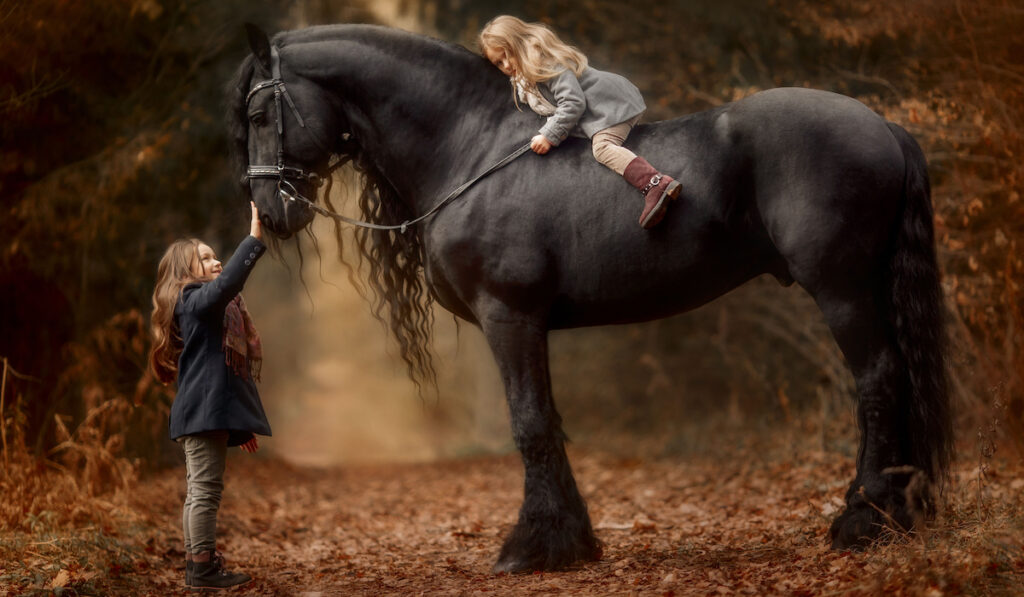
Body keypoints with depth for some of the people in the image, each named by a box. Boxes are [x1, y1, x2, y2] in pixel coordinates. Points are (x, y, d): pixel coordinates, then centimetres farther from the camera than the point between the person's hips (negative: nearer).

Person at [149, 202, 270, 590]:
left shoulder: (213, 310, 25)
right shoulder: (194, 300, -6)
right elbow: (226, 283, -30)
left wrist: (239, 425, 27)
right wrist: (253, 241, -34)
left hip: (210, 413, 10)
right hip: (203, 411, -10)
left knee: (200, 492, 11)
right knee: (206, 489, -10)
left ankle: (199, 565, 15)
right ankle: (203, 568, -9)